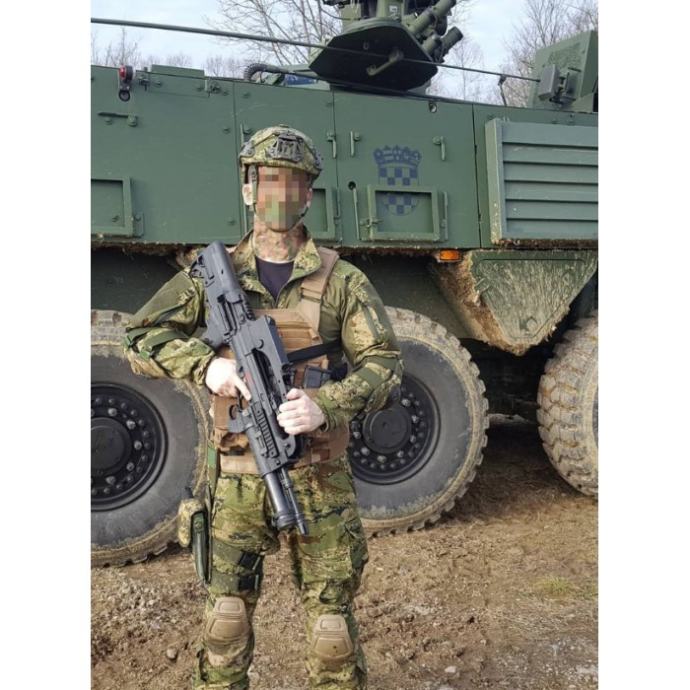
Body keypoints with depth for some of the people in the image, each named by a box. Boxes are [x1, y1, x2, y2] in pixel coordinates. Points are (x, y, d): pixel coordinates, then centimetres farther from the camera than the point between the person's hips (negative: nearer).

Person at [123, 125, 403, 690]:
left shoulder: (341, 280, -1)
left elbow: (384, 363, -6)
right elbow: (142, 339, 3)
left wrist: (326, 405, -24)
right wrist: (204, 364, -16)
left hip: (319, 480, -1)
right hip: (235, 480, 1)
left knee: (332, 617, 9)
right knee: (226, 615, 12)